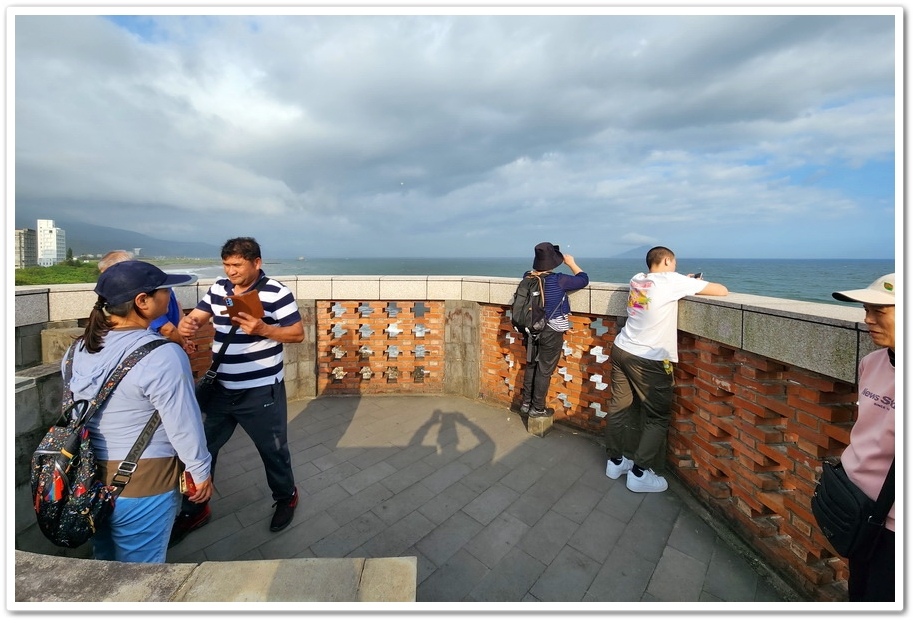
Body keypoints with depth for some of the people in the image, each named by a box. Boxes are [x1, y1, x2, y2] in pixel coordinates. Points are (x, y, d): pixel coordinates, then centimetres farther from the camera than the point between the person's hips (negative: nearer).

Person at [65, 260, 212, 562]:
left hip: (88, 475, 7)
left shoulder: (78, 349, -1)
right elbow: (184, 424, -20)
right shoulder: (162, 355, -25)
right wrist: (200, 472, -7)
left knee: (104, 564, 28)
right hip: (143, 481, -7)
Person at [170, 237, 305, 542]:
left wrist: (262, 328, -29)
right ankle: (194, 510, 41)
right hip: (221, 389, 6)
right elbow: (196, 316, 5)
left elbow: (298, 334, -13)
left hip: (261, 391, -5)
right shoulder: (218, 289, 5)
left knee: (272, 449, 12)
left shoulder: (276, 292, -15)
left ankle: (286, 497, 39)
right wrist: (186, 324, -19)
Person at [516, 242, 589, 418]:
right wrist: (571, 263, 7)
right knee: (544, 371, 7)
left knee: (531, 366, 19)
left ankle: (526, 403, 30)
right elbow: (583, 279, -5)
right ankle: (537, 408, 20)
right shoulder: (558, 280, -20)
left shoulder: (528, 277, -5)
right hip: (551, 332, -5)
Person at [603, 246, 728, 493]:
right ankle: (640, 474, 13)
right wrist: (697, 283, 14)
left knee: (619, 407, 15)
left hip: (621, 350, 7)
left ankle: (615, 461, 29)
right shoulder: (671, 280, -11)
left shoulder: (637, 279, 7)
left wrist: (686, 283, 19)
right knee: (657, 417, 8)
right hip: (649, 360, -7)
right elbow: (722, 291, -5)